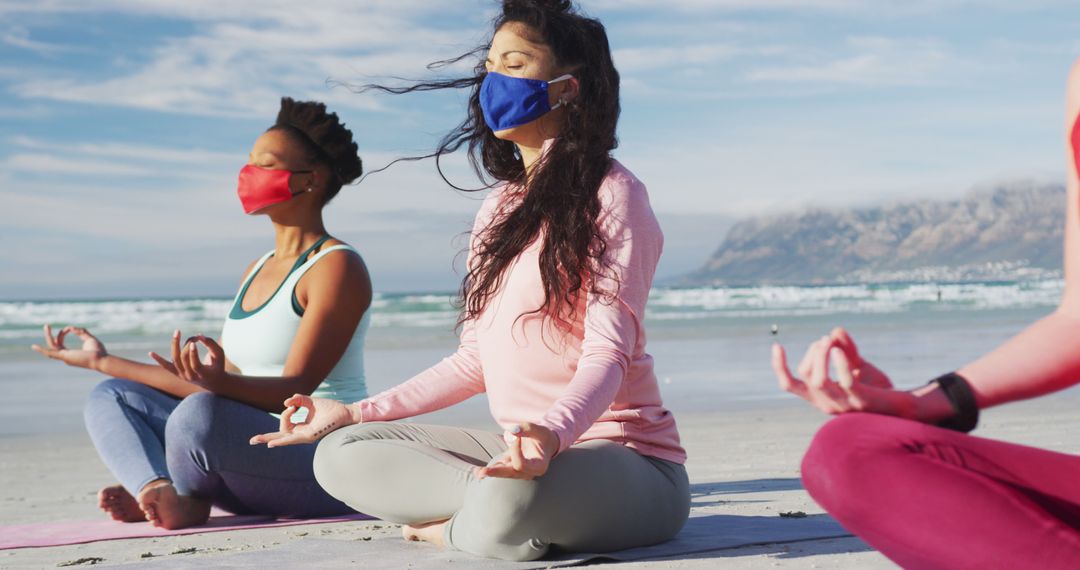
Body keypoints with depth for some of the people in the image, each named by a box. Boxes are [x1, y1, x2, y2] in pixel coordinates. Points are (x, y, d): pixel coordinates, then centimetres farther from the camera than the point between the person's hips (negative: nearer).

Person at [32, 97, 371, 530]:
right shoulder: (257, 270, 19)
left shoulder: (337, 266, -10)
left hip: (328, 462, -9)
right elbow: (219, 377, 18)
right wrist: (105, 361, 15)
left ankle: (151, 492, -3)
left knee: (201, 413, -35)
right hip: (259, 442, 9)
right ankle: (163, 493, -25)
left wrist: (217, 383, -39)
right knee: (110, 397, 3)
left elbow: (294, 389, -20)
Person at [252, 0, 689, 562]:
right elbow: (477, 359, 17)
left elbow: (607, 352, -19)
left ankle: (456, 525, -7)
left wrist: (553, 433, -39)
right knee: (341, 454, -4)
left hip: (627, 458, -8)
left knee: (505, 505, -39)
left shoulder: (609, 193, -8)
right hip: (527, 448, 8)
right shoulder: (500, 207, 16)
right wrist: (356, 412, 13)